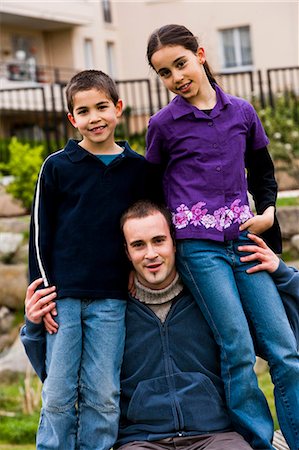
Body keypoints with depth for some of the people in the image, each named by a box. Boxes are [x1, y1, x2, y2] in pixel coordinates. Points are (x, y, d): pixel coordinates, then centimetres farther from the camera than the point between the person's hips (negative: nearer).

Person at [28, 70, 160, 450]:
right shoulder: (56, 167, 2)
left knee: (103, 397, 3)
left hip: (111, 301, 1)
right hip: (63, 297, -1)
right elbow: (39, 233, 3)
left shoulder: (139, 169, 7)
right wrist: (43, 291, -3)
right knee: (58, 397, 1)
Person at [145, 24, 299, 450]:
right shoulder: (164, 124, 3)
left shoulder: (242, 112, 10)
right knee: (238, 350, -10)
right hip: (198, 246, -3)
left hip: (244, 239, 3)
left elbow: (262, 170, 23)